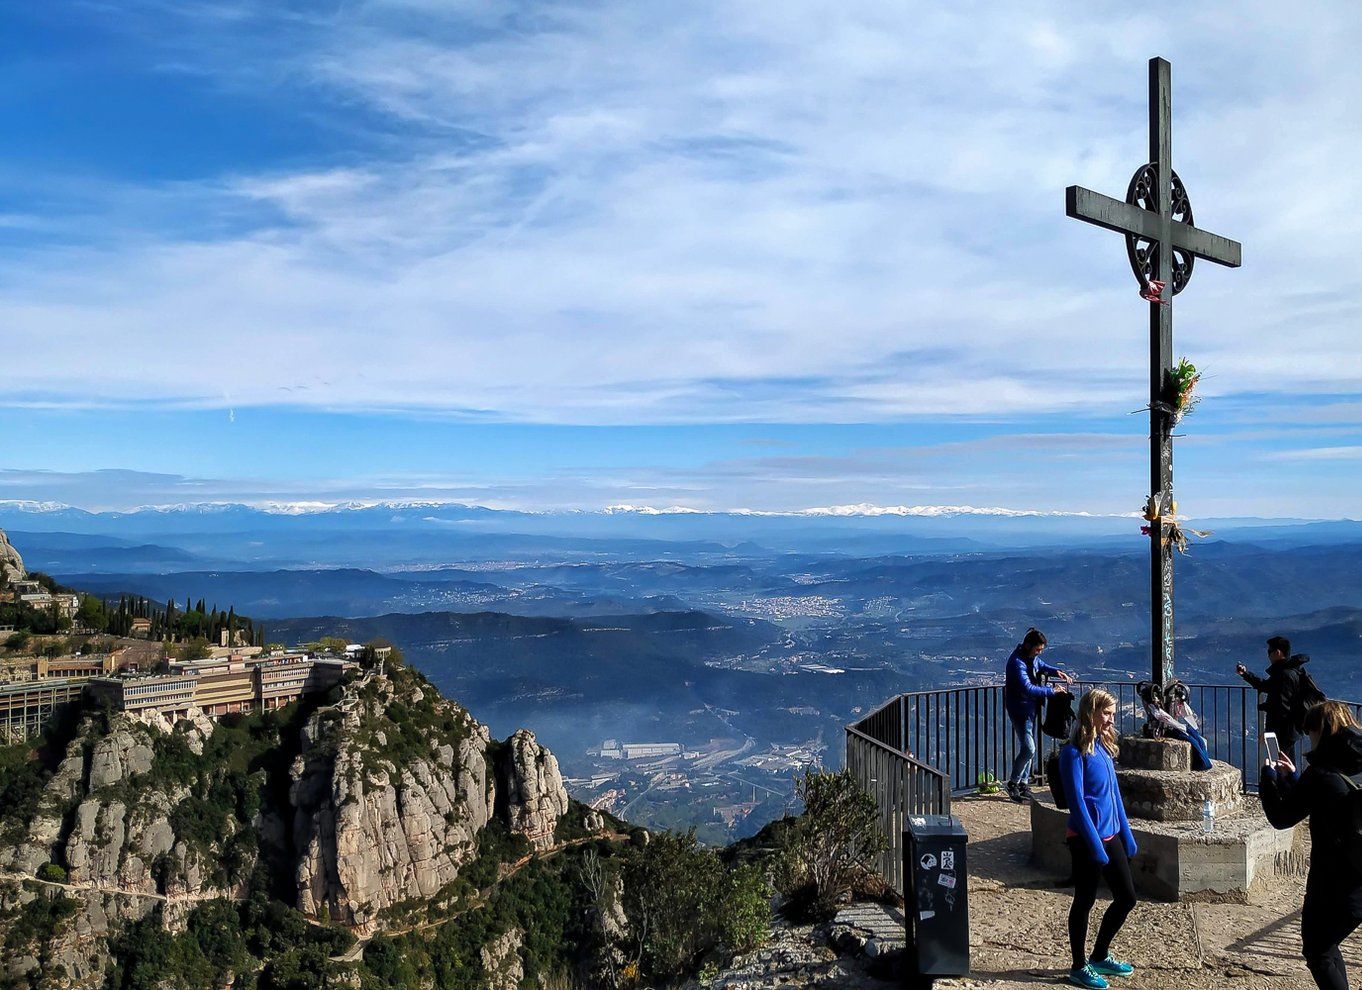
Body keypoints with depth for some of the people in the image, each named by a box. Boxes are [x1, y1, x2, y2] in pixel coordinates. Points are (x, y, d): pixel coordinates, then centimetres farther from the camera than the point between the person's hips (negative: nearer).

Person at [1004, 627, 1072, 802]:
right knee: (1028, 748, -14)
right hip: (1020, 709, -9)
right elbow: (1028, 688, -29)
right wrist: (1051, 691, -23)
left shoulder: (1032, 656, 4)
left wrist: (1056, 671, 5)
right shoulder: (1017, 662, -24)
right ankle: (1013, 783, 1)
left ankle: (1023, 783, 24)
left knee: (1029, 749, 13)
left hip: (1031, 708, 9)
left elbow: (1041, 665, 25)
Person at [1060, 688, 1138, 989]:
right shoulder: (1074, 752, -16)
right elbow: (1077, 802, -18)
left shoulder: (1104, 747, 8)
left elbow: (1114, 793, 13)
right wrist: (1095, 846, -20)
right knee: (1084, 902, 4)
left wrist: (1127, 836, 12)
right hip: (1086, 839, -8)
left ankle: (1100, 956, 31)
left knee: (1126, 897, 13)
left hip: (1110, 835, 8)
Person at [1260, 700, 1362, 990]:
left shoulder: (1321, 775, -20)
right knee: (1326, 945, 24)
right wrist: (1292, 777, 20)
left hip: (1336, 887, -8)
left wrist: (1269, 777, 2)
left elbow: (1281, 818, -11)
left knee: (1317, 953, 10)